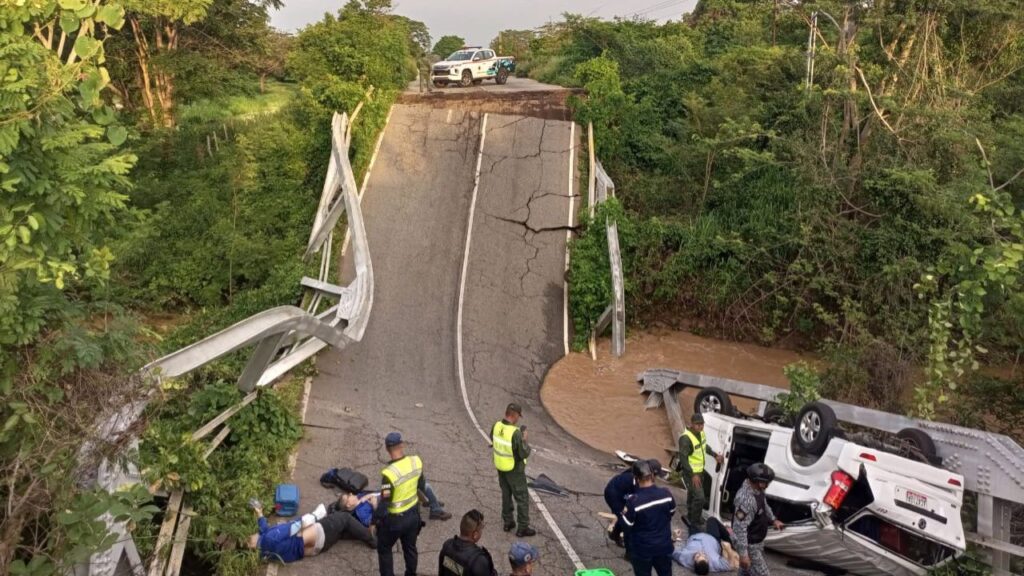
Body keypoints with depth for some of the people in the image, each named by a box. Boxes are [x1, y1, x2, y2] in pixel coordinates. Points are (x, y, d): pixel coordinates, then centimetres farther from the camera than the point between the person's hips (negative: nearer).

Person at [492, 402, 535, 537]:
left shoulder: (496, 426, -11)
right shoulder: (515, 433, -31)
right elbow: (525, 454, -24)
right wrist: (524, 439, -8)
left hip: (500, 468, 7)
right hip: (515, 470, -6)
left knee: (506, 495, 22)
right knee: (521, 498, 8)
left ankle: (508, 522, 33)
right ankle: (523, 528, 16)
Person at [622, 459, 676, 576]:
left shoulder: (633, 501, -26)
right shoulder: (666, 494, -13)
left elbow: (627, 526, -15)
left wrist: (625, 514, 5)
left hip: (642, 549, -3)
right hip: (664, 545, 3)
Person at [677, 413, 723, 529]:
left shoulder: (701, 432, -2)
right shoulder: (686, 438, -29)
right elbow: (683, 458, -28)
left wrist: (715, 455, 12)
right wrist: (693, 475, -29)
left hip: (700, 470, 8)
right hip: (691, 472, -8)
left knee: (693, 494, 24)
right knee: (699, 498, -11)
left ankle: (690, 517, 41)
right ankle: (693, 523, 4)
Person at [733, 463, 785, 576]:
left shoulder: (756, 489, -4)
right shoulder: (746, 499, -34)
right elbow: (740, 528, -32)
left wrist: (773, 520, 20)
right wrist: (743, 554, -30)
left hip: (757, 541, 9)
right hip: (749, 545, -9)